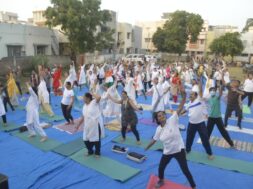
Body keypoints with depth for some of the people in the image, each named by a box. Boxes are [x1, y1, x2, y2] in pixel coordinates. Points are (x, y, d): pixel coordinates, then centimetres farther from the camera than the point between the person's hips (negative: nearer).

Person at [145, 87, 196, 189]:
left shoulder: (172, 120, -17)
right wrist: (146, 148, 22)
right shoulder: (159, 129, -5)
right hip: (167, 152, 4)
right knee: (161, 168, 18)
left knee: (185, 170, 4)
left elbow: (180, 108, -26)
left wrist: (183, 95, -37)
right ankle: (161, 181, 52)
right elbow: (154, 139, 11)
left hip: (179, 150, -4)